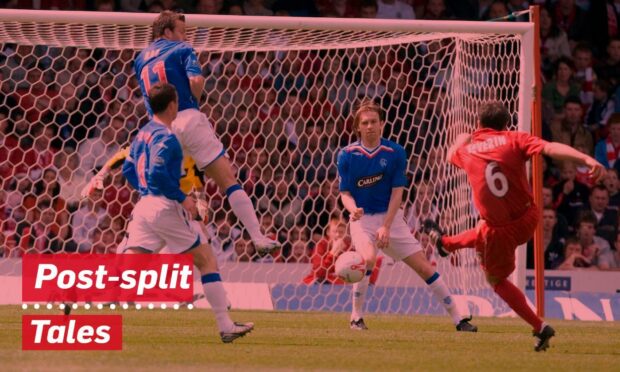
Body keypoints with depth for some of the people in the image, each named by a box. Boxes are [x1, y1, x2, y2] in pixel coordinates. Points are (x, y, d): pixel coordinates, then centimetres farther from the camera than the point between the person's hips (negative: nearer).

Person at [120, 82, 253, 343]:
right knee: (206, 260, 6)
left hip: (144, 205, 8)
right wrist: (182, 198, -15)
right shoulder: (165, 138, -13)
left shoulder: (144, 133, 15)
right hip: (165, 208, -8)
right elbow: (157, 174, -22)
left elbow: (128, 170, 20)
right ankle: (226, 327, 6)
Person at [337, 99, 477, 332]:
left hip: (391, 217, 2)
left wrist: (386, 227, -16)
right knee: (368, 258, -30)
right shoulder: (347, 155, -4)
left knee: (423, 267, 0)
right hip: (362, 218, -2)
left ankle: (458, 319, 7)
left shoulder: (395, 153, -5)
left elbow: (397, 192, -7)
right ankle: (356, 317, -13)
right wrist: (353, 209, -26)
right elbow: (345, 193, -3)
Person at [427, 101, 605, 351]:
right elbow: (551, 148, -24)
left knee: (496, 279, 20)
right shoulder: (514, 140, -7)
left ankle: (539, 327, 8)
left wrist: (461, 141, 51)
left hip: (500, 230, -3)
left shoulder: (466, 150, 0)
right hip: (528, 219, 3)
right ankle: (447, 244, 65)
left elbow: (451, 155, 27)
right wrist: (587, 159, -33)